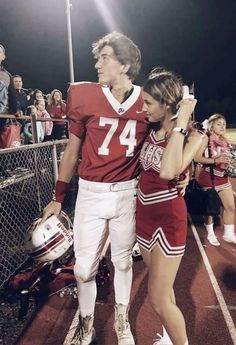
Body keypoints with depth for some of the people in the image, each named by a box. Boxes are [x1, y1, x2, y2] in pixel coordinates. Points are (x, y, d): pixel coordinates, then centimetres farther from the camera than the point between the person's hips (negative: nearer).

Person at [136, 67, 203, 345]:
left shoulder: (193, 136, -14)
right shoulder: (152, 131, 4)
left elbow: (168, 171, -33)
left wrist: (181, 122, -27)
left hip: (168, 218, -7)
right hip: (144, 213, 7)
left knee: (158, 299, 2)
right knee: (162, 288, 23)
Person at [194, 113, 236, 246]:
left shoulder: (225, 141, 9)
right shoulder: (206, 139, -9)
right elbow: (197, 158, -20)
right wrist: (216, 160, -25)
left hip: (223, 176, 6)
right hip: (208, 176, -6)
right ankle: (210, 233, 26)